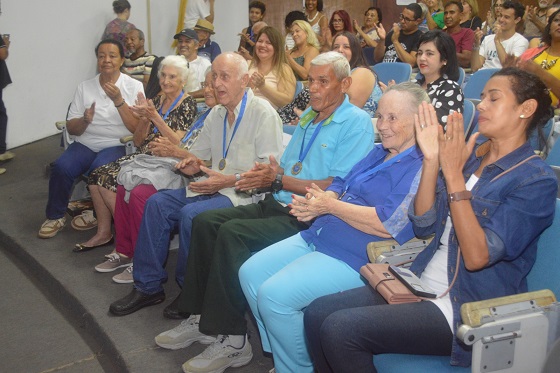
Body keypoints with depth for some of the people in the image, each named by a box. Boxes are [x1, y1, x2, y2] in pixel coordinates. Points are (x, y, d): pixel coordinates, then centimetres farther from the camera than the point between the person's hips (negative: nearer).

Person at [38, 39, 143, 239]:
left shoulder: (134, 86, 0)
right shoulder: (84, 87, 7)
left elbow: (137, 128, -10)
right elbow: (71, 129, 5)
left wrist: (118, 100, -20)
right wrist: (85, 120, -17)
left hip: (117, 145, -3)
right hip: (86, 143, 3)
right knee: (61, 167, -25)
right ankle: (55, 216, -3)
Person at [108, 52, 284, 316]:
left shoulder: (262, 113, -9)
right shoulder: (216, 114, 16)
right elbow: (198, 153, 25)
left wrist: (229, 180, -22)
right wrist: (192, 165, 1)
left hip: (242, 193, -8)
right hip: (213, 186, 8)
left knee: (190, 213, -29)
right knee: (157, 202, -9)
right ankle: (147, 286, -1)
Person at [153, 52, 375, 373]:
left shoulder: (357, 123, -8)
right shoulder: (309, 116, 19)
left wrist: (281, 181, -15)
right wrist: (267, 174, -5)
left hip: (309, 218, -9)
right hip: (278, 205, 9)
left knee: (233, 233, -26)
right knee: (206, 222, -2)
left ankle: (231, 340, -17)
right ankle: (201, 317, 4)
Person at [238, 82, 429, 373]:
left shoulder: (422, 168, -14)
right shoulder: (377, 153, 16)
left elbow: (387, 224, -23)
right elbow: (341, 186, 18)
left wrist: (330, 206, -17)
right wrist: (313, 205, -6)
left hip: (356, 258, -10)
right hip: (318, 237, 10)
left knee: (274, 295, -22)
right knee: (250, 273, 4)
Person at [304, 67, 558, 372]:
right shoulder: (470, 155, 9)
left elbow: (478, 256, -20)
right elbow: (423, 226, 4)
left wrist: (453, 174, -20)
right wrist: (431, 160, -8)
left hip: (465, 309, -7)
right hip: (422, 283, 7)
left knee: (340, 329, -21)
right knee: (317, 314, -6)